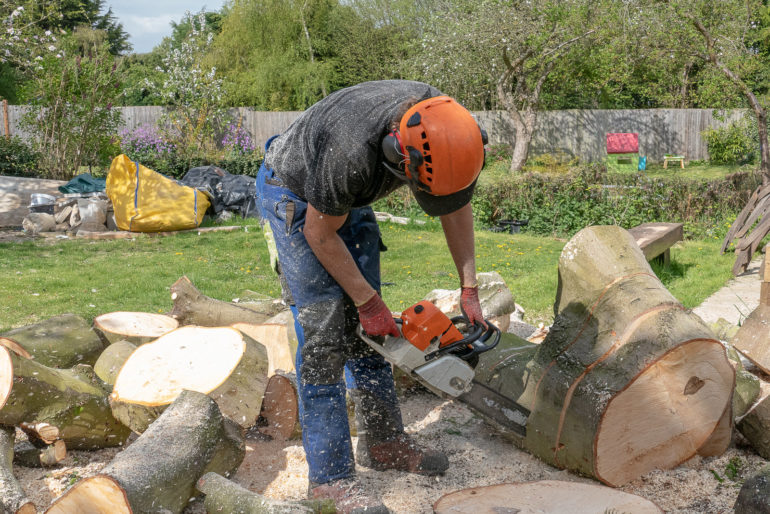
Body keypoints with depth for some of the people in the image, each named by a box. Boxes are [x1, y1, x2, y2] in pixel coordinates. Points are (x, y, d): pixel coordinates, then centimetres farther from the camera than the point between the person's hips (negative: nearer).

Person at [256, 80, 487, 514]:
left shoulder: (447, 127, -22)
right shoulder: (353, 152, -41)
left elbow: (457, 207, -4)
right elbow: (321, 234, -24)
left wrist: (470, 290, -7)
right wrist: (368, 302, -15)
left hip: (349, 197, 7)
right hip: (295, 196, -7)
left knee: (366, 325, 8)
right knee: (325, 330, -13)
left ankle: (383, 442, 22)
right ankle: (331, 478, -8)